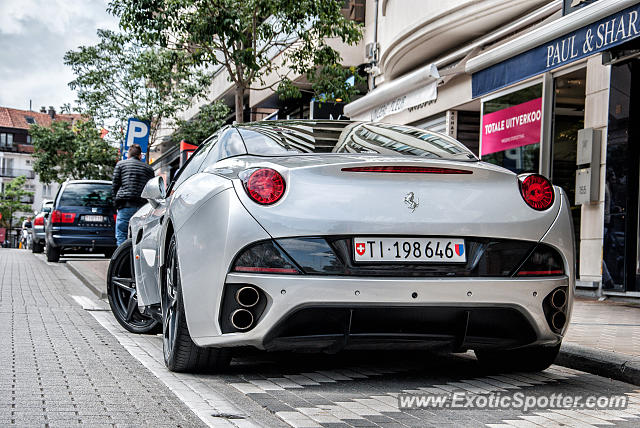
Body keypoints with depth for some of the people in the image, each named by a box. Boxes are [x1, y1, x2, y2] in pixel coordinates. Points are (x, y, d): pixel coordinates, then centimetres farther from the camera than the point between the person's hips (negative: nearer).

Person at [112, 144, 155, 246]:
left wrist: (116, 203, 12)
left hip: (125, 204, -3)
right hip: (143, 206, 3)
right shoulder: (148, 168, 18)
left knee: (121, 237, -3)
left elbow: (115, 185, 6)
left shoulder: (120, 164, 12)